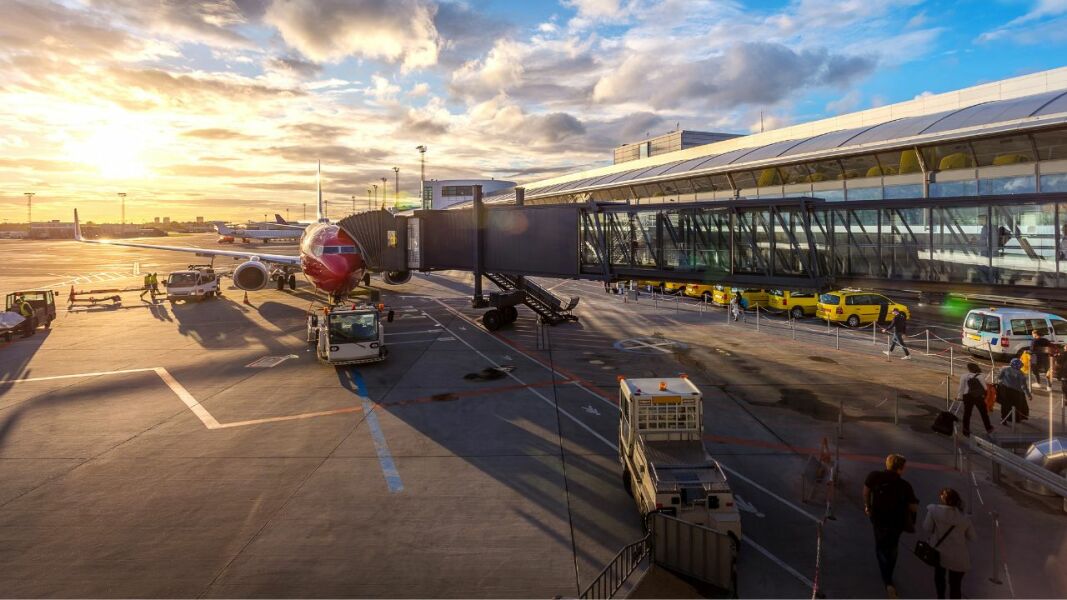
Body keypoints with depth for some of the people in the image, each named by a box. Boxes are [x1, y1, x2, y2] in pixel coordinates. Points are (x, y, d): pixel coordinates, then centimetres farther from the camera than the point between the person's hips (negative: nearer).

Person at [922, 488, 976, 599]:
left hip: (939, 552, 0)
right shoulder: (964, 518, -9)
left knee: (939, 576, 28)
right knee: (955, 585, 10)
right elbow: (972, 537, 1)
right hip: (958, 557, 0)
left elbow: (926, 528, -10)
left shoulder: (934, 510, -16)